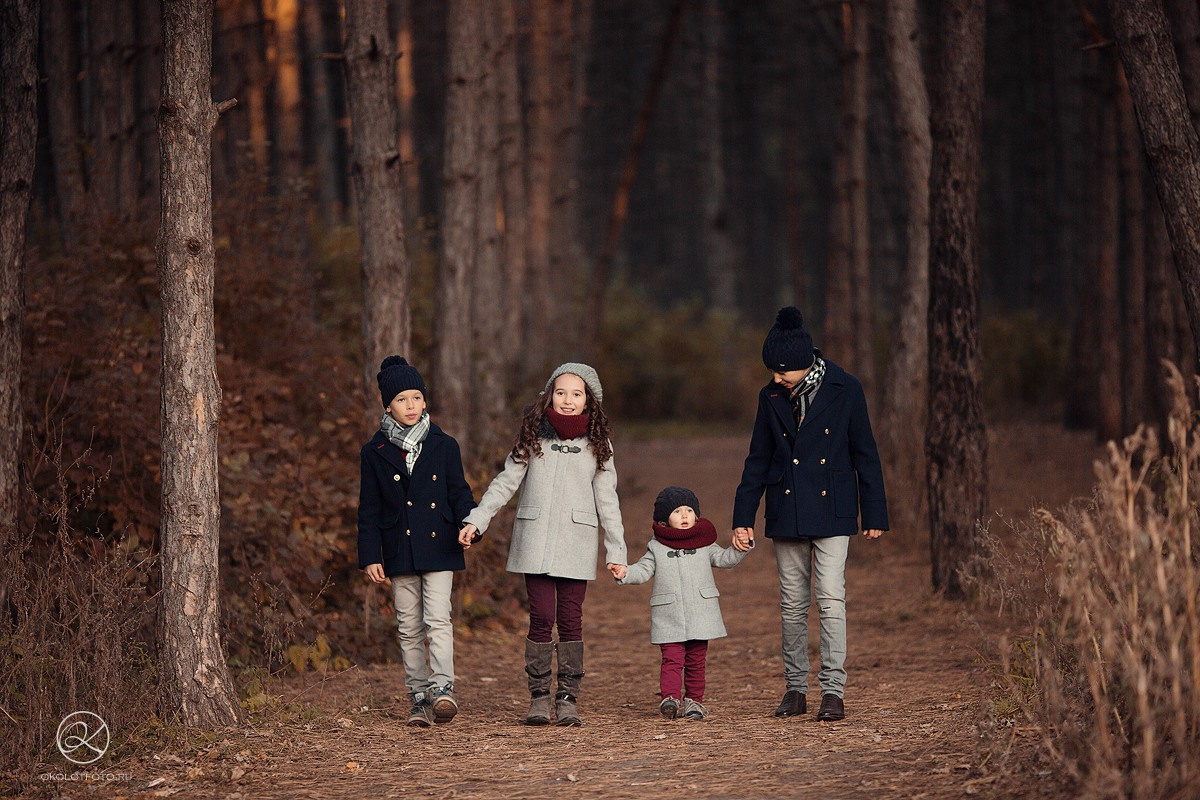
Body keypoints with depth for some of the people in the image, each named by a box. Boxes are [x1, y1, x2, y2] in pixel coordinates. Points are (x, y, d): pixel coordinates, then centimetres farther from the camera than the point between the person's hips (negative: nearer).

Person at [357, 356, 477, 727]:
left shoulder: (443, 446, 4)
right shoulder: (375, 453, 4)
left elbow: (459, 493, 7)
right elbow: (369, 510, 5)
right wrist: (370, 557, -1)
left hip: (438, 548, -1)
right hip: (400, 553, 1)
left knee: (437, 619, -13)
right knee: (409, 628, 4)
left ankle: (443, 689, -21)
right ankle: (419, 699, 8)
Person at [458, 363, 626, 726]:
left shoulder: (597, 443, 8)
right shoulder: (534, 435, 8)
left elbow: (607, 500, 8)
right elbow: (506, 481, 9)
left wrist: (616, 552, 5)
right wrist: (476, 520, 0)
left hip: (576, 543, 0)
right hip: (536, 542, 0)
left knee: (570, 620, -2)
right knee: (541, 618, -5)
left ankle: (568, 699, 3)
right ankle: (539, 697, 0)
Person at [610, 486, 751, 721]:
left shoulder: (705, 544, 10)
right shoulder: (656, 548, 7)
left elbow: (725, 559, 9)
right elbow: (643, 570, 3)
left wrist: (741, 547, -9)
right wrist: (625, 573, -16)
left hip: (700, 613, 2)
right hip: (669, 617, -2)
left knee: (696, 660, 7)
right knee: (672, 658, -12)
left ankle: (694, 700, 15)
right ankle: (669, 697, -21)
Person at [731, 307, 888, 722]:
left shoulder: (844, 390, -5)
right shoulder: (771, 397, 4)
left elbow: (864, 453, 0)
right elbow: (758, 461, 10)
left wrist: (874, 515, 0)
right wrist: (743, 518, 6)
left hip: (831, 512, -3)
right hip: (786, 512, 3)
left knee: (831, 598, -10)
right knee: (792, 602, 6)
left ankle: (833, 691, -9)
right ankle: (795, 689, 14)